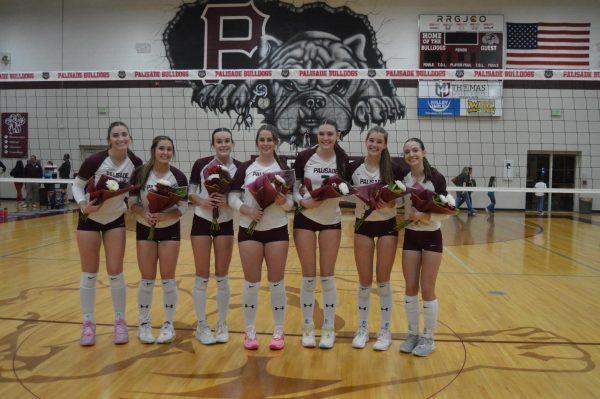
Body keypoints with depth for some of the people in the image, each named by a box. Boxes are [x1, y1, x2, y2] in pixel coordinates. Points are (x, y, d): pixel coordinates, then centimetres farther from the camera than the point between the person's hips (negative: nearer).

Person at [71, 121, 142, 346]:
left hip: (116, 219, 2)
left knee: (115, 272, 1)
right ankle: (88, 323, 17)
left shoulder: (135, 163, -13)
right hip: (90, 218, -1)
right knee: (89, 273, 4)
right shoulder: (95, 161, -21)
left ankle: (120, 321, 15)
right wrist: (83, 205, -23)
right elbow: (77, 185, -7)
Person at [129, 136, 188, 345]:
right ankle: (144, 324, 21)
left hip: (170, 230, 0)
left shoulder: (179, 177, -10)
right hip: (145, 229, 0)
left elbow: (183, 207, -8)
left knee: (168, 278, 1)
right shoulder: (140, 173, -9)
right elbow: (132, 202, -4)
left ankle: (168, 325, 16)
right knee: (147, 279, 5)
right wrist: (144, 213, -23)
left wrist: (165, 215, -24)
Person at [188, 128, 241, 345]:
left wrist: (229, 202, -20)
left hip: (226, 224, 1)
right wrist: (203, 202, -20)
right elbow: (190, 194, -1)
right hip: (201, 222, -1)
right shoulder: (201, 164, -8)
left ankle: (222, 324, 23)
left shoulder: (239, 168, -6)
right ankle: (202, 325, 18)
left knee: (222, 277, 8)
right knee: (202, 277, 4)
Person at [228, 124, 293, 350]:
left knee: (276, 281, 6)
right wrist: (246, 210, -16)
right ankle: (250, 332, 20)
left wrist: (283, 202, -21)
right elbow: (232, 196, 0)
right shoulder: (245, 168, 1)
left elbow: (291, 203, 1)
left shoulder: (284, 168, 1)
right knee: (251, 282, 6)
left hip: (277, 230, 0)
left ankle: (279, 332, 19)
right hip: (249, 230, 0)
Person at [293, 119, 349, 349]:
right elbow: (293, 188, -4)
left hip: (331, 221, 1)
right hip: (305, 219, -1)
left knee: (327, 276, 5)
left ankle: (329, 329, 19)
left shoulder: (342, 160, -4)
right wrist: (303, 202, -22)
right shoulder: (304, 157, -10)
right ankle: (308, 328, 19)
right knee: (309, 276, 3)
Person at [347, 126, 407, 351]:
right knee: (364, 281, 7)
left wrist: (390, 203, -23)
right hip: (363, 225, 2)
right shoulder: (354, 168, -3)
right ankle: (363, 329, 22)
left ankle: (385, 331, 19)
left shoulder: (393, 169, -8)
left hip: (387, 225, -1)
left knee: (383, 280, 5)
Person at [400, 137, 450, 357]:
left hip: (432, 237, -3)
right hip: (411, 237, 3)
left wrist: (424, 215, -27)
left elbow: (444, 212, -13)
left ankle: (428, 338, 16)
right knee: (410, 288, 8)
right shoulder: (403, 178, -2)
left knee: (427, 289, 2)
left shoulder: (436, 178, -12)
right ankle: (413, 334, 23)